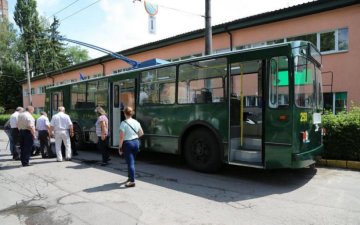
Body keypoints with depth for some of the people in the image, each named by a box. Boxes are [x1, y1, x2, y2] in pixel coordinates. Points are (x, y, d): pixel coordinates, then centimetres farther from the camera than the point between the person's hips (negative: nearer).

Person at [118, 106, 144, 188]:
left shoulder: (124, 123, -15)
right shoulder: (136, 122, 3)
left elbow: (121, 137, -17)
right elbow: (141, 133, 11)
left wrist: (120, 147, -9)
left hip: (127, 143, -6)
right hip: (136, 142, 6)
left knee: (130, 162, -1)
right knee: (132, 161, 20)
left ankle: (132, 181, 1)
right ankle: (130, 177, 33)